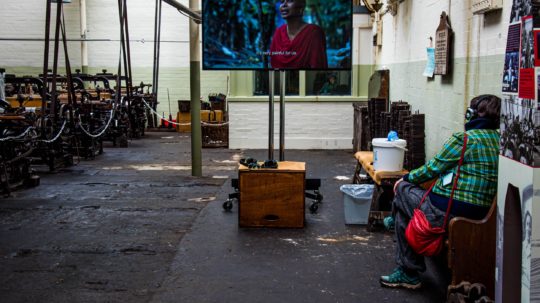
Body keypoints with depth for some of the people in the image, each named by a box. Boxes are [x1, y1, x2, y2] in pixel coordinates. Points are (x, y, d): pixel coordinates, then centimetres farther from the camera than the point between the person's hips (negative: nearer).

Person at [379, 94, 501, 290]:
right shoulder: (500, 142, 9)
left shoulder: (465, 139, -12)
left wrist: (406, 178, 13)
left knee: (402, 189, 14)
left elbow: (433, 168, -5)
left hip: (447, 210, -8)